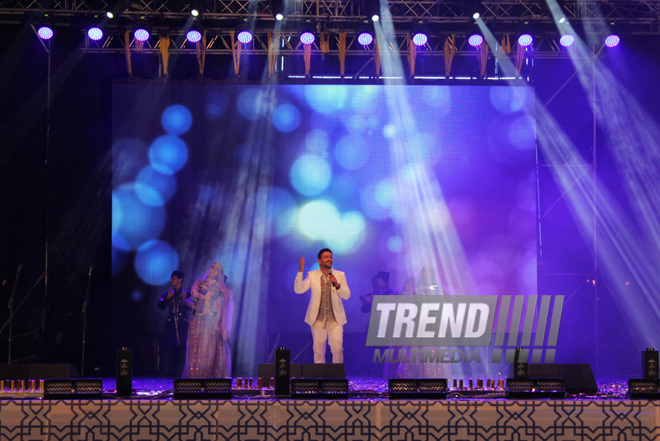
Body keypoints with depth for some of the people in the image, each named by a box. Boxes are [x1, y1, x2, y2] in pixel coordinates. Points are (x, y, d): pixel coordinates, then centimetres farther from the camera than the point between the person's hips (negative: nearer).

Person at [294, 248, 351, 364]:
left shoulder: (340, 275, 6)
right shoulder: (312, 275, 5)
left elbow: (347, 295, 0)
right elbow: (298, 290, -6)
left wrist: (337, 285, -18)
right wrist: (300, 271, -17)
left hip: (335, 319, 0)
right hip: (318, 319, 0)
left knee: (337, 349, -10)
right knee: (318, 351, 4)